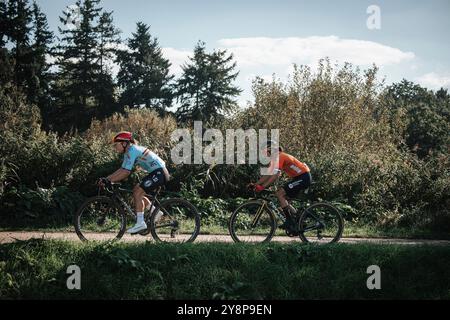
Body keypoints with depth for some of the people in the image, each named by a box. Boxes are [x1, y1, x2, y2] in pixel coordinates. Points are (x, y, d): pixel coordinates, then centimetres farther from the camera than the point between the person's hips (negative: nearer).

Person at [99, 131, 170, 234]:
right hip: (156, 172, 10)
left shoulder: (132, 151, -17)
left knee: (137, 193, -14)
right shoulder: (128, 152, 14)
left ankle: (140, 223, -14)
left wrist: (109, 181, -20)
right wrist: (106, 178, 7)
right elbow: (122, 169, 15)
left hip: (159, 172, -10)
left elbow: (126, 172, -23)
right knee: (136, 191, 11)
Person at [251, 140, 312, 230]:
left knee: (280, 194, -14)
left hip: (303, 177, -10)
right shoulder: (275, 159, 13)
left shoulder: (280, 157, -17)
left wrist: (262, 187, -27)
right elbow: (268, 174, 14)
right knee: (280, 194, 8)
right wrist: (255, 184, 5)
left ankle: (290, 221, -11)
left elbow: (275, 175, -26)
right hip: (298, 177, 10)